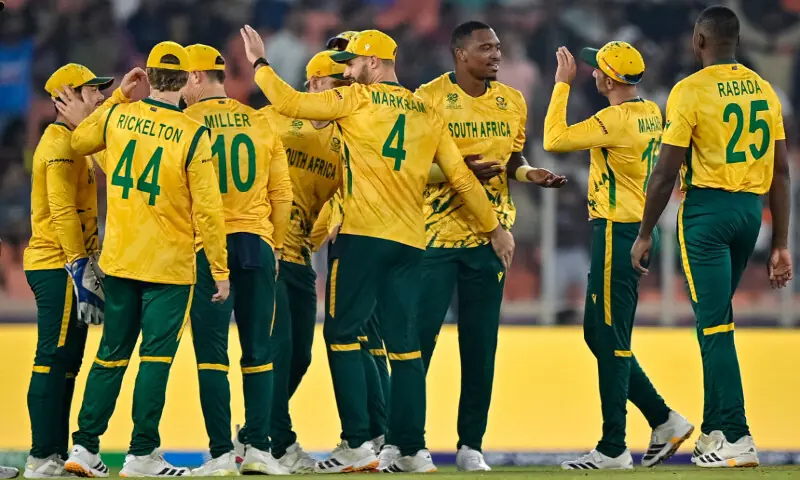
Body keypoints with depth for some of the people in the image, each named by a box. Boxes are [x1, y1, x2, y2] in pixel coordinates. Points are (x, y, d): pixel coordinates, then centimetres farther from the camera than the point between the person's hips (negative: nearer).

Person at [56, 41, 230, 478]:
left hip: (118, 259, 5)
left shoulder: (116, 116, -2)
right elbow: (207, 210, -13)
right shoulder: (194, 135, -14)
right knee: (156, 355, 0)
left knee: (112, 352, 13)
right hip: (169, 262, -4)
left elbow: (78, 142, 19)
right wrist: (220, 269, -7)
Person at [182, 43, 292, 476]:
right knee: (258, 351, 8)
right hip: (257, 243, 3)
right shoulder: (260, 123, 7)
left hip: (208, 246, -3)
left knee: (212, 353, -2)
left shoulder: (185, 124, -4)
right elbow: (281, 192, 9)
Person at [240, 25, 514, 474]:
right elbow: (462, 176, 13)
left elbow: (290, 102, -6)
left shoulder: (358, 99, -2)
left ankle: (358, 444, -6)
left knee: (342, 333, 1)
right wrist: (495, 227, 22)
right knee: (404, 343, 8)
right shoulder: (428, 114, 13)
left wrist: (260, 63, 10)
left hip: (363, 235, -5)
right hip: (410, 241, 5)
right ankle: (413, 449, 6)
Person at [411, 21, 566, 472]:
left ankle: (471, 444, 12)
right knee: (420, 334, -5)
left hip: (488, 234, 4)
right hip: (435, 232, -4)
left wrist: (530, 173, -2)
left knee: (481, 342, 5)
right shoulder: (429, 98, -7)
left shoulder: (511, 102, 7)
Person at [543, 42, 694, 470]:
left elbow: (554, 139, -19)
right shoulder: (650, 114, 10)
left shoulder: (616, 119, -18)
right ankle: (664, 421, 17)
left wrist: (563, 83, -11)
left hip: (616, 232, -10)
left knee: (610, 340, -6)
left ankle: (613, 449, -3)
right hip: (634, 229, 10)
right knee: (599, 334, 16)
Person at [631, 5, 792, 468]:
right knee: (716, 320, 18)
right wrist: (781, 245, 12)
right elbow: (781, 172, 8)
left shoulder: (691, 91, -9)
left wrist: (645, 235, 0)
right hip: (752, 209, 6)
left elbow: (666, 173, -10)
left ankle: (738, 439, -10)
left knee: (715, 324, -5)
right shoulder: (763, 90, 8)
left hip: (707, 209, -6)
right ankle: (715, 429, 22)